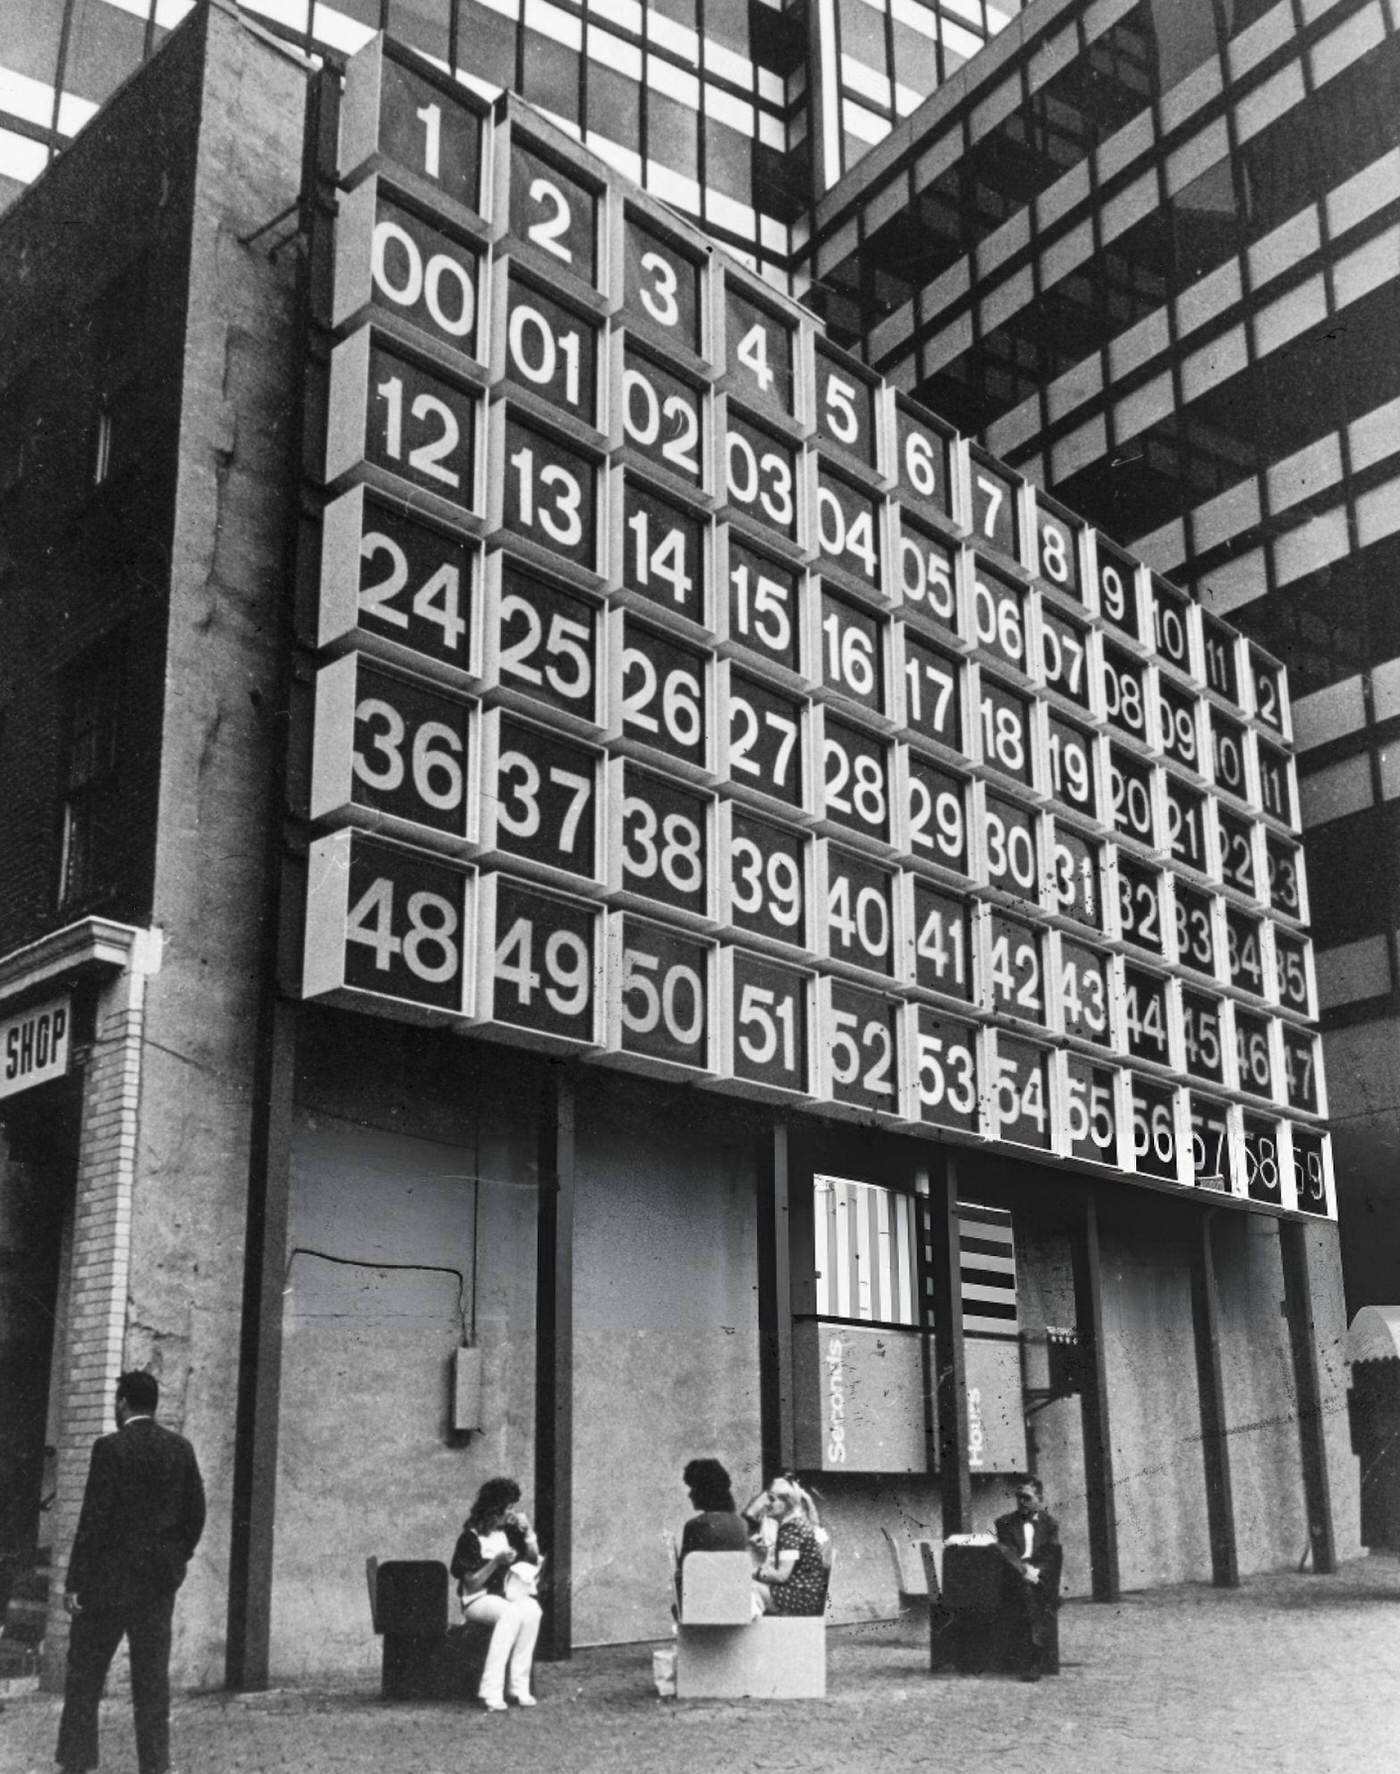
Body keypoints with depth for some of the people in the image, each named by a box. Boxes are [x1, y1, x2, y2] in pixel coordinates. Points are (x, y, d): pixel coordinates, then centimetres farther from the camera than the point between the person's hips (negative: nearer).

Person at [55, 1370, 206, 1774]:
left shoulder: (111, 1448, -10)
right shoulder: (181, 1448, 5)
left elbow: (94, 1518, -13)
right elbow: (196, 1512, 6)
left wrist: (74, 1583, -9)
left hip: (109, 1577, -4)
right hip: (160, 1579, 5)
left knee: (85, 1673, 7)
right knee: (152, 1676, 7)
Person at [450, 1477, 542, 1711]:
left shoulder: (509, 1531, 11)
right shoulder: (471, 1537, -7)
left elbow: (534, 1560, 19)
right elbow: (471, 1584, -9)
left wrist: (528, 1532, 3)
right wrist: (496, 1562, -23)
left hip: (508, 1596, 5)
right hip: (478, 1601, -5)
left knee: (532, 1610, -31)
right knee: (512, 1612, -37)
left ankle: (519, 1687, -30)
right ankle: (490, 1690, -39)